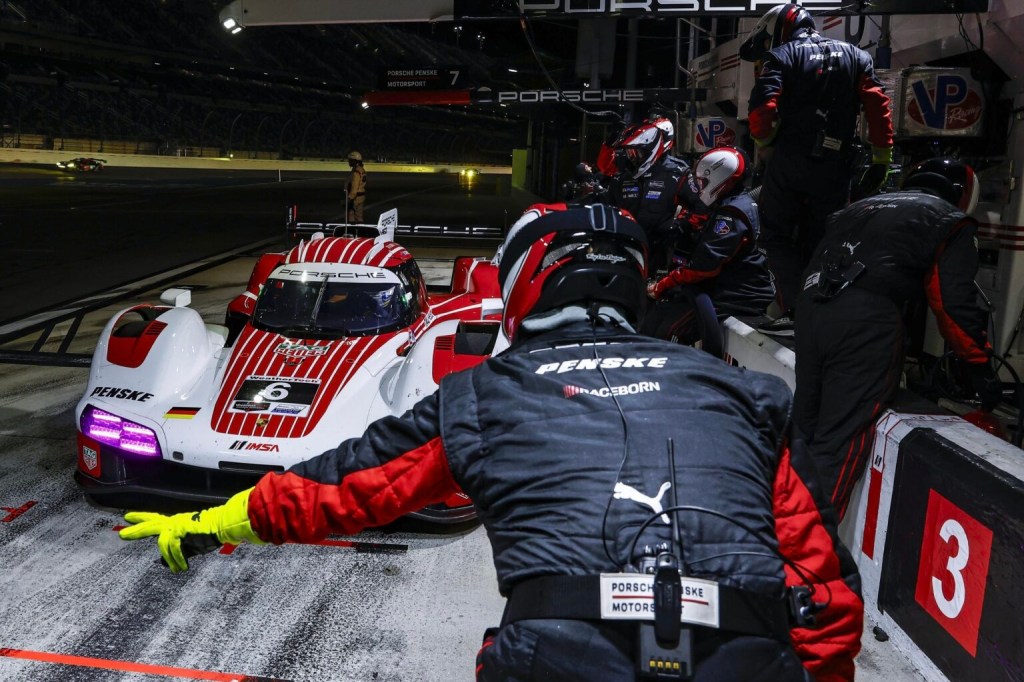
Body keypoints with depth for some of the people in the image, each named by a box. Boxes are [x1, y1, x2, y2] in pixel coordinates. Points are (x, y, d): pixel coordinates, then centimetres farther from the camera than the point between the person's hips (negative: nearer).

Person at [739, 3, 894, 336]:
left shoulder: (781, 55, 5)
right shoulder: (854, 55, 19)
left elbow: (763, 104, -12)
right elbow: (878, 104, 6)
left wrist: (763, 143, 5)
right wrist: (881, 160, 5)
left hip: (789, 160, -4)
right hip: (834, 167, 4)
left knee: (778, 237, 3)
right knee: (817, 244, 11)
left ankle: (796, 312, -12)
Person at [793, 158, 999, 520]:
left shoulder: (864, 205, 30)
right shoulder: (952, 222, 12)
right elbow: (955, 302, 1)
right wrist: (981, 365, 9)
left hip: (810, 306, 7)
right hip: (868, 324, -6)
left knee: (803, 428, 17)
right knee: (837, 448, -7)